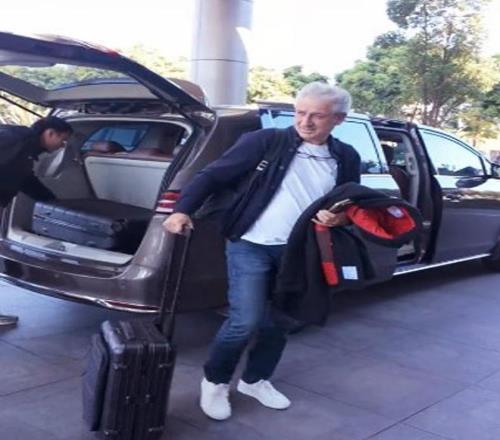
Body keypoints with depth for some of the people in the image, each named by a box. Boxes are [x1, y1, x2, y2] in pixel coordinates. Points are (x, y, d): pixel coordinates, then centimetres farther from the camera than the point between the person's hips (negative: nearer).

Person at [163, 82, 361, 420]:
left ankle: (255, 380, 38)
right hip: (251, 246, -4)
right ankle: (215, 381, 16)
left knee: (278, 324, 14)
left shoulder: (346, 159, 4)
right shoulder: (266, 141, -9)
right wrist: (183, 209, -21)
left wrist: (340, 218, -9)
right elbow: (215, 175, -9)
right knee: (246, 322, -11)